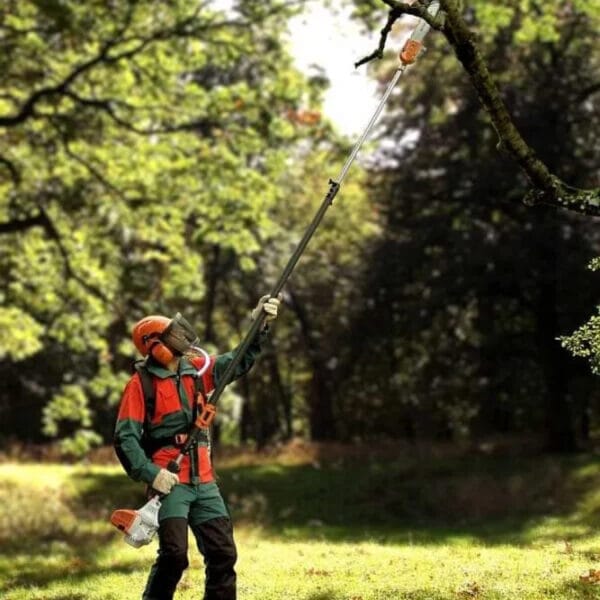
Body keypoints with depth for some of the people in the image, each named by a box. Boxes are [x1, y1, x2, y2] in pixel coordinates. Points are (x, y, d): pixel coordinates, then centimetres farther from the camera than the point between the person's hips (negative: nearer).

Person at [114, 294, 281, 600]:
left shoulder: (195, 370, 9)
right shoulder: (141, 384, -8)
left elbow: (239, 362, 10)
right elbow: (125, 438, -10)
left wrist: (259, 324, -4)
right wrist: (151, 473, -20)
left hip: (204, 482, 6)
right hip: (170, 483, -6)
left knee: (222, 553, 5)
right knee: (174, 554, -17)